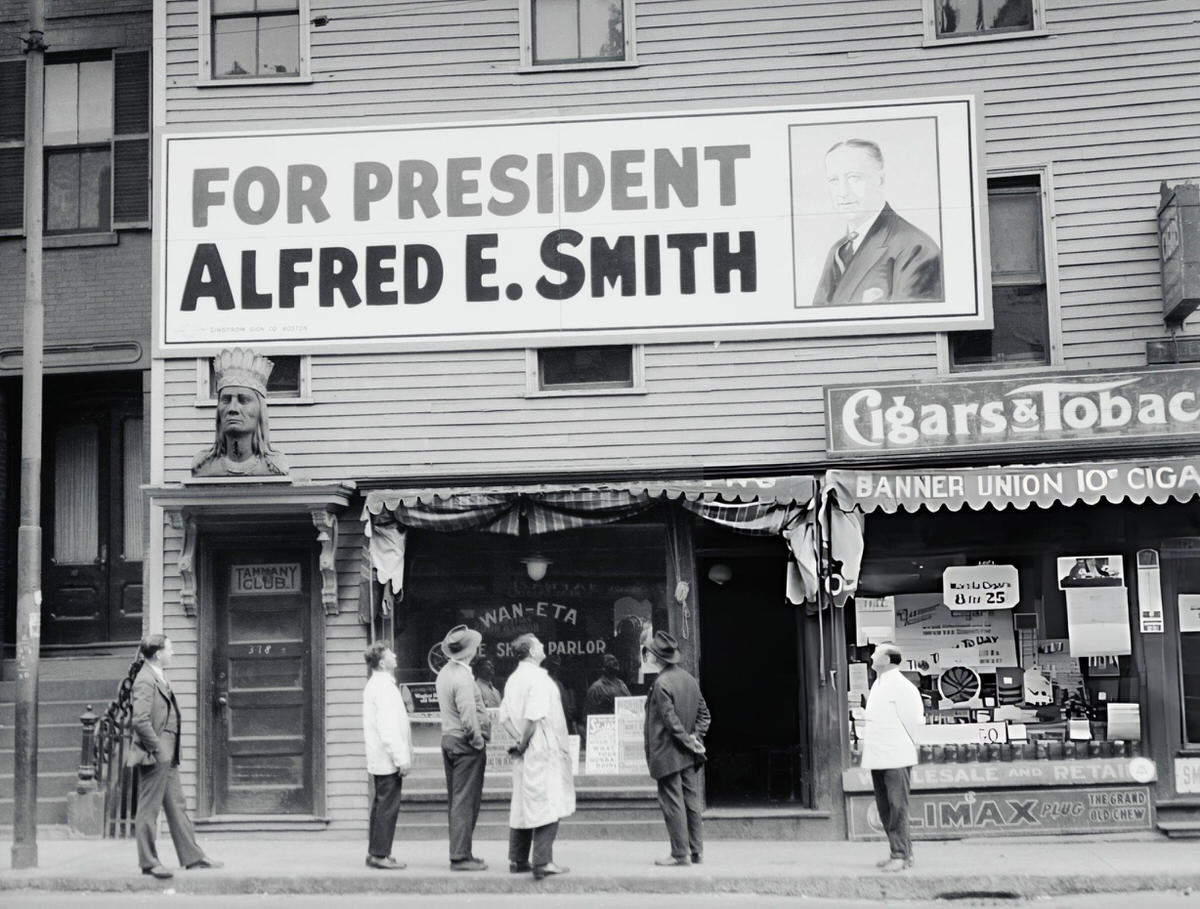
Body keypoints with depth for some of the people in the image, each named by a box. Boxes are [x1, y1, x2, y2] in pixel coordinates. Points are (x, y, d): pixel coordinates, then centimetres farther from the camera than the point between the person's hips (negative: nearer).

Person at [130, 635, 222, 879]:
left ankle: (192, 857, 17)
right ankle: (148, 862, 7)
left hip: (167, 756, 10)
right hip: (155, 756, -10)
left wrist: (171, 750, 16)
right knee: (149, 810, 0)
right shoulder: (145, 681, -16)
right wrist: (156, 748, -18)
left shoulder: (160, 679, 15)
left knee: (177, 806, 12)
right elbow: (140, 720, -24)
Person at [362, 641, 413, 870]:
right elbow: (389, 728, -22)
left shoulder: (374, 685, 17)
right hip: (388, 759, -11)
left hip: (378, 758, 11)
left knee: (381, 804, 15)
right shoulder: (384, 687, -17)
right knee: (388, 806, -7)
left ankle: (375, 853, 20)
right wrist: (402, 758, -21)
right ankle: (380, 854, -6)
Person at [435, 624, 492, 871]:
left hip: (448, 739, 9)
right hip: (466, 743, -9)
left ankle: (459, 853, 20)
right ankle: (461, 856, -3)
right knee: (465, 802, -5)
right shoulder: (462, 677, -19)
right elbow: (469, 718, -25)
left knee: (455, 801, 13)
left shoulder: (444, 673, 10)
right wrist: (478, 741, -13)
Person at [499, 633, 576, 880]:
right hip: (543, 750, -9)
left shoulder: (513, 679, 11)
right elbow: (533, 717, -23)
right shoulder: (539, 679, -15)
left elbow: (505, 717, 10)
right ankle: (542, 862, -9)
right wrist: (524, 742, -11)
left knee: (522, 805, 14)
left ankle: (518, 860, 20)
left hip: (524, 753, 9)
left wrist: (519, 740, 4)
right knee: (547, 805, -5)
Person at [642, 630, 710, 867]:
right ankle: (696, 851, 15)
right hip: (688, 757, 8)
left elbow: (671, 720, -19)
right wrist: (696, 737, 3)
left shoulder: (661, 684, -17)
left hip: (668, 755, -8)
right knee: (691, 801, 11)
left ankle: (680, 853, 1)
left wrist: (689, 741, -11)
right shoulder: (688, 678, 9)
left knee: (672, 803, -2)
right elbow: (703, 712, 11)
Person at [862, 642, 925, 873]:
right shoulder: (877, 685, 16)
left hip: (896, 758, -9)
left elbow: (915, 719, -11)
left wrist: (906, 746, -3)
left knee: (897, 807, -8)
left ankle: (900, 855, -5)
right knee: (885, 809, 11)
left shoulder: (902, 687, -11)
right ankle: (903, 851, 19)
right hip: (877, 758, 9)